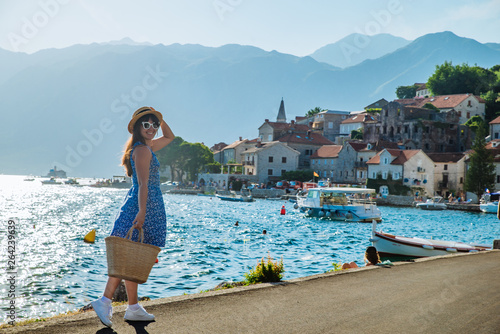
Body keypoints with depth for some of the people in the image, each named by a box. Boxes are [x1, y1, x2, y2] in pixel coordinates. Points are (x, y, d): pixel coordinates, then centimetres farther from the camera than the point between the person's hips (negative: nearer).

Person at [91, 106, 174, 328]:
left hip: (141, 207, 10)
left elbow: (169, 137, 34)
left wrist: (160, 120, 20)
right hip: (145, 207, -10)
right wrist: (142, 212, -27)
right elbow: (143, 184, -21)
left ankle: (133, 308, 12)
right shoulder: (142, 150, -11)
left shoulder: (147, 147, 17)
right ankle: (105, 301, -9)